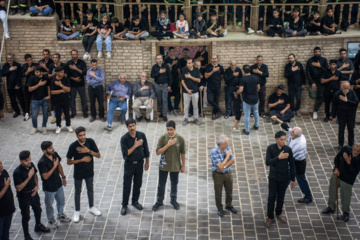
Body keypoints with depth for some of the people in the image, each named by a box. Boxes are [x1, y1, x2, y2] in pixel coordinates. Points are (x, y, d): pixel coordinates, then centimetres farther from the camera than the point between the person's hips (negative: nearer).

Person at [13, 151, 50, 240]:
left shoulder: (31, 165, -12)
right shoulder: (17, 172, -31)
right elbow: (19, 188, -29)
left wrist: (36, 185, -5)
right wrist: (29, 177, -33)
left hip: (33, 193, 6)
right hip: (24, 196, -6)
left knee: (38, 210, 26)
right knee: (26, 216, 10)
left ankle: (38, 226, 53)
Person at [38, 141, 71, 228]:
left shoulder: (55, 154, -11)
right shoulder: (42, 162, -32)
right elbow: (45, 176, -31)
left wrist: (63, 176, 13)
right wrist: (54, 166, -32)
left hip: (58, 184, 7)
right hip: (49, 187, -7)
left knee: (61, 201, 26)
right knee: (49, 205, 17)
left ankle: (60, 215, 51)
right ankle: (51, 220, 41)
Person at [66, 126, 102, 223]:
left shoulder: (90, 142, -14)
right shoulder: (73, 146, -21)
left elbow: (98, 155, -10)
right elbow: (69, 162, -15)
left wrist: (88, 151, -26)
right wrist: (82, 160, -24)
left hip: (89, 172, 3)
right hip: (78, 173, -2)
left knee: (90, 190, 21)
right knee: (77, 192, 14)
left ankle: (91, 207, 43)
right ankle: (77, 211, 32)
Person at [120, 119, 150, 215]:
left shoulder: (141, 135, -7)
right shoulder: (124, 138, -17)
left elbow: (146, 149, 4)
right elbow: (125, 154, -22)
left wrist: (147, 162, 8)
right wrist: (135, 146, -27)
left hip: (139, 163, 3)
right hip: (129, 164, -3)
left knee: (138, 184, 16)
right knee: (127, 186, 5)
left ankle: (135, 201, 35)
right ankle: (124, 205, 20)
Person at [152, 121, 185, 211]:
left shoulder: (180, 139, -10)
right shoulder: (162, 138, -13)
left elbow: (182, 153, -1)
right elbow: (158, 152, -17)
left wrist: (183, 165, 2)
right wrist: (168, 144, -28)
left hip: (175, 166, 1)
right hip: (164, 166, -1)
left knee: (174, 184, 17)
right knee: (161, 185, 11)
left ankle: (173, 200, 37)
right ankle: (159, 201, 28)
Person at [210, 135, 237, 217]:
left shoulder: (227, 147, -9)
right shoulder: (214, 152, -26)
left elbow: (233, 160, -8)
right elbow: (220, 166, -28)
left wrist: (224, 167, -20)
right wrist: (227, 156, -22)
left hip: (228, 173, 5)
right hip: (218, 174, -5)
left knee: (229, 191, 19)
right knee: (218, 193, 11)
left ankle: (229, 205, 42)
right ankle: (220, 209, 32)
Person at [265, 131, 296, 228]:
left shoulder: (288, 149, -8)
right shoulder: (271, 148, -12)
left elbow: (292, 165, 0)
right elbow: (268, 162, -20)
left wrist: (293, 179, 3)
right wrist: (279, 157, -32)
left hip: (284, 178, 2)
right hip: (273, 177, -2)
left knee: (281, 197, 15)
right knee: (271, 197, 1)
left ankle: (278, 214, 37)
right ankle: (270, 217, 16)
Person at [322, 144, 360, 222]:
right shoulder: (346, 149, -15)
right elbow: (337, 158, 1)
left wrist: (349, 162, -36)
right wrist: (336, 168, -9)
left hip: (347, 180, -4)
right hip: (337, 174, 4)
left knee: (345, 196, 5)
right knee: (332, 190, 16)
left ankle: (346, 212, 31)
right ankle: (331, 207, 39)